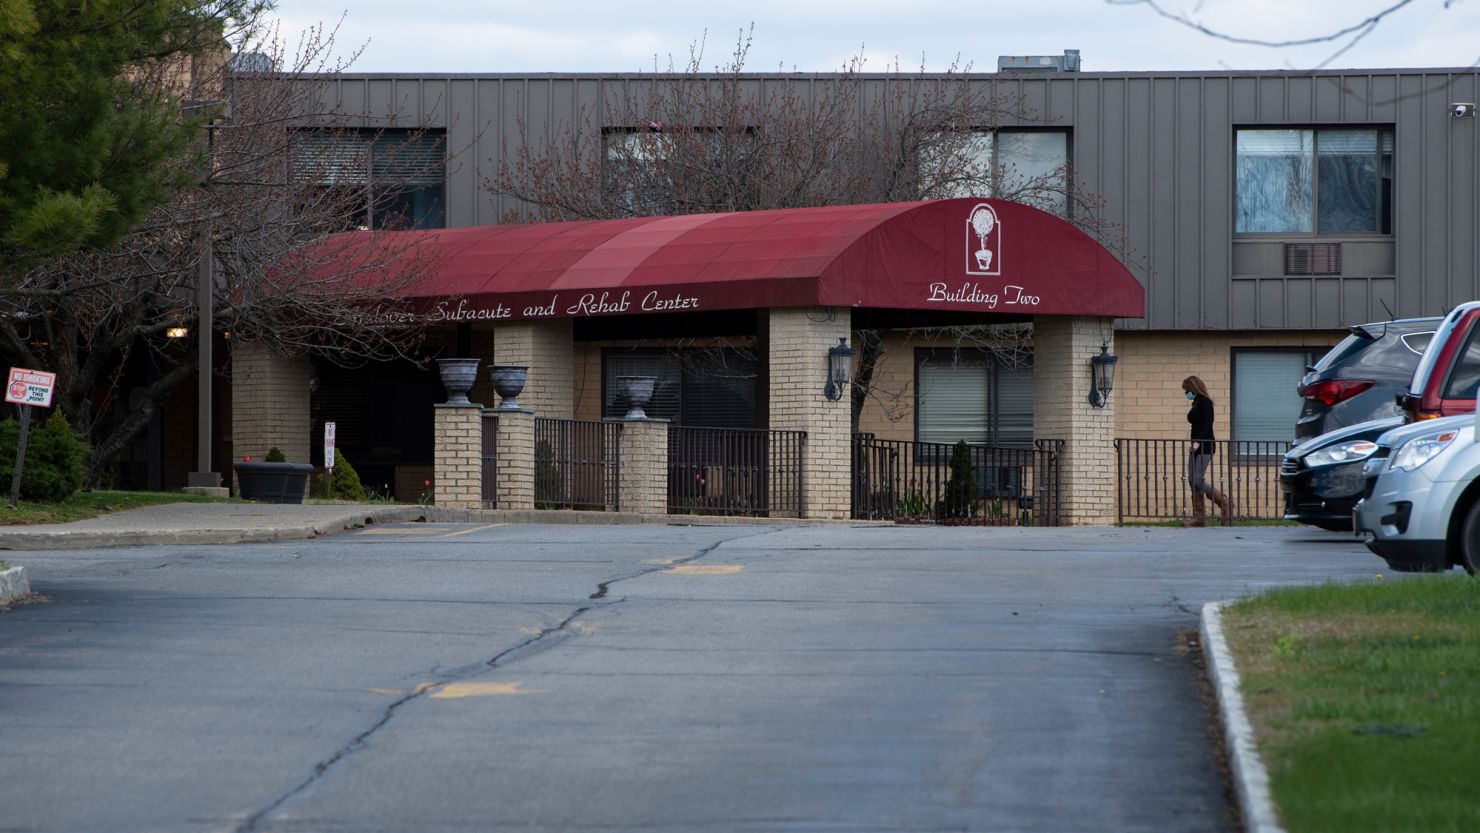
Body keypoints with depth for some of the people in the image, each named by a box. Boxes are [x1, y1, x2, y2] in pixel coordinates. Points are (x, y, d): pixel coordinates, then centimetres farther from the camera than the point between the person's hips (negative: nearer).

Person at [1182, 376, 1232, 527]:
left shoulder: (1205, 402, -10)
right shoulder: (1196, 404, 15)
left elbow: (1208, 424, -18)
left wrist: (1198, 442, -26)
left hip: (1205, 446, -9)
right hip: (1196, 446, 9)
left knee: (1198, 481, -14)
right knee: (1192, 480, 4)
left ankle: (1225, 504, -1)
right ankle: (1199, 516, 6)